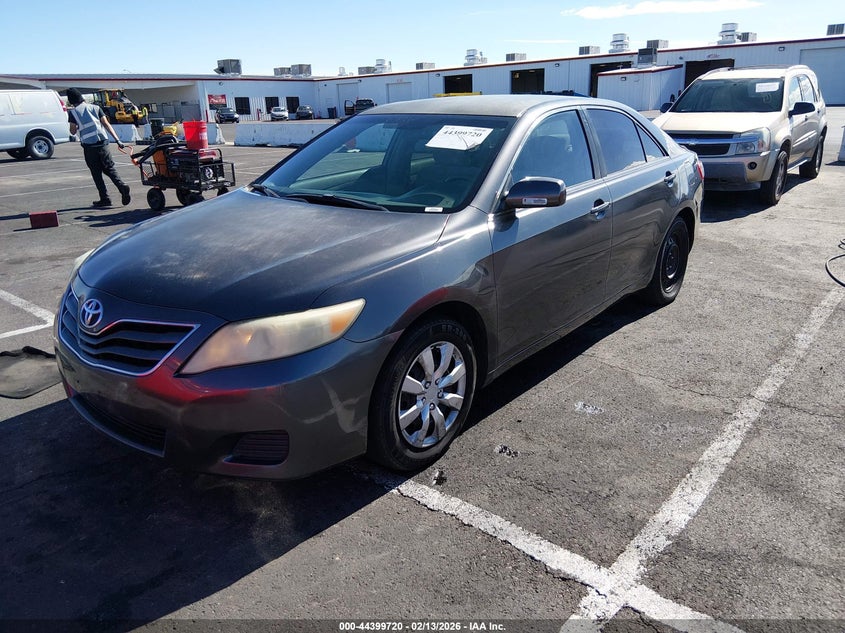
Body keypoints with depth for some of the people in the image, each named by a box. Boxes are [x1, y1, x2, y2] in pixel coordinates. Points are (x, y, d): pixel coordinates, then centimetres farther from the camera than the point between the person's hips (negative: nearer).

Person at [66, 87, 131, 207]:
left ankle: (105, 199, 4)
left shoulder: (73, 112, 2)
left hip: (89, 146, -2)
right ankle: (122, 186, -19)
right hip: (102, 143, 2)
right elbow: (107, 124, 1)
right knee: (110, 168, 8)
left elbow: (73, 131, 6)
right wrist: (117, 140, -3)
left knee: (96, 173, 6)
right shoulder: (95, 108, 9)